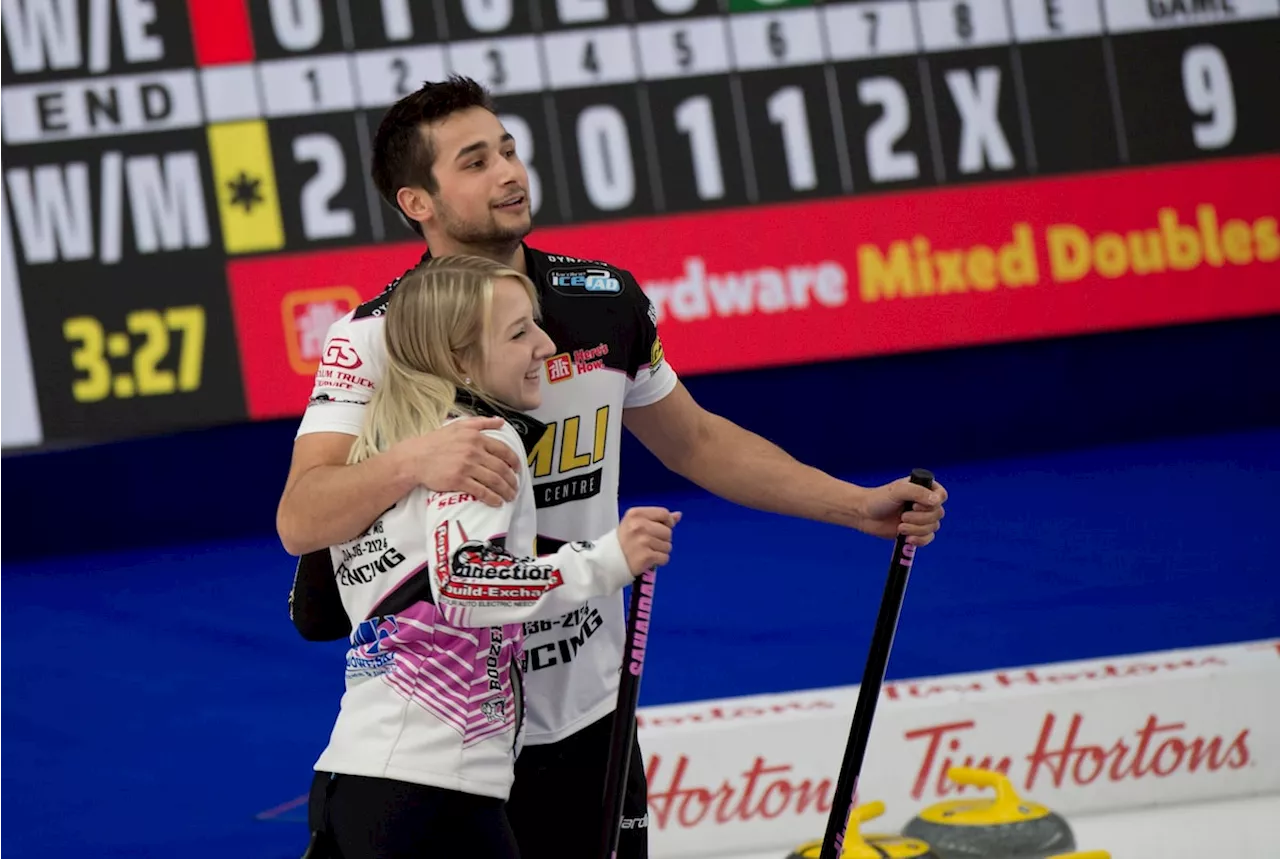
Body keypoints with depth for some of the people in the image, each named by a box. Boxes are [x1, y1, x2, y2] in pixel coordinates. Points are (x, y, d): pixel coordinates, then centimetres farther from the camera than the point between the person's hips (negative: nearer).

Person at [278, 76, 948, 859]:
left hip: (587, 716, 4)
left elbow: (694, 442, 15)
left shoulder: (608, 302, 0)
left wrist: (859, 507, 11)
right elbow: (299, 522, -26)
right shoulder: (375, 338, -15)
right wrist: (411, 462, -44)